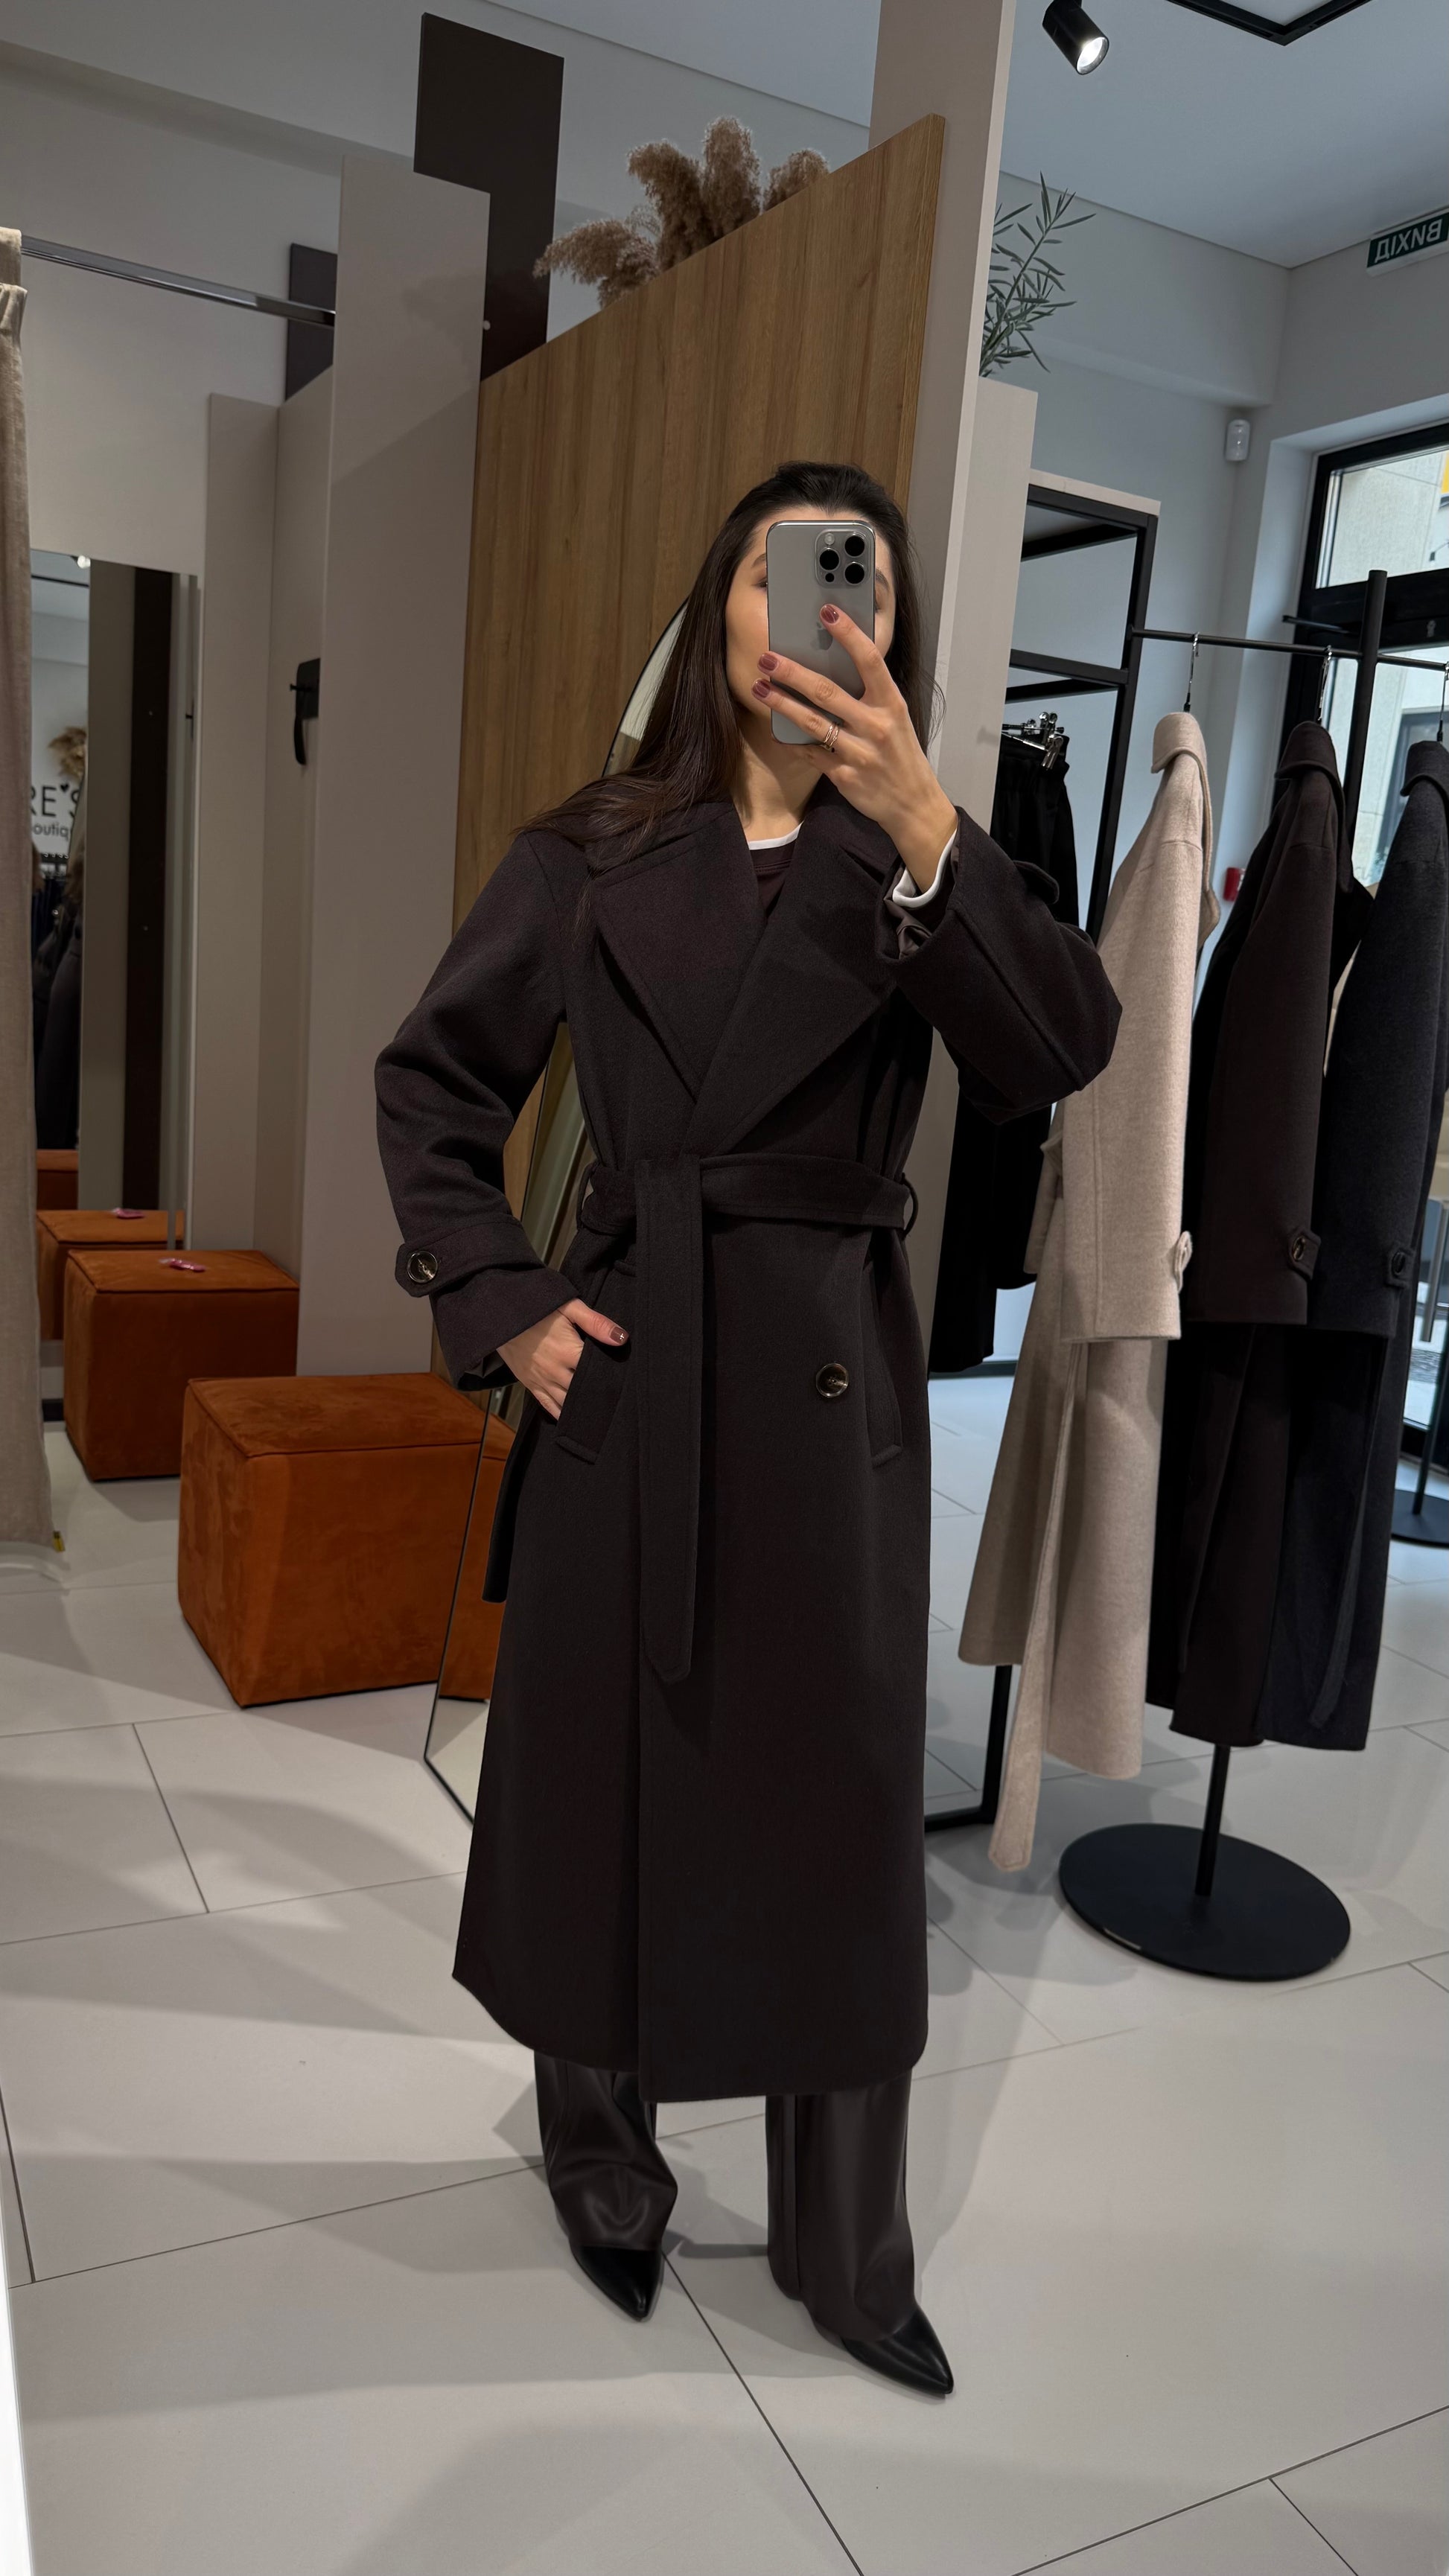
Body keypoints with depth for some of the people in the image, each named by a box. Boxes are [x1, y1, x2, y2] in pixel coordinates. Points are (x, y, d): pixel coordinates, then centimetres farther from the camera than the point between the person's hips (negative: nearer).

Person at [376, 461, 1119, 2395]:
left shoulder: (917, 867, 2)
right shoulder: (592, 857, 3)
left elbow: (1059, 1055, -16)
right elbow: (430, 1081, 8)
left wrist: (922, 824, -27)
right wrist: (497, 1304, -3)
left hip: (830, 1385, 0)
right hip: (623, 1374, 0)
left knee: (840, 1811, 8)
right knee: (599, 1777, 13)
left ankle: (848, 2252, 30)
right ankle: (603, 2167, 39)